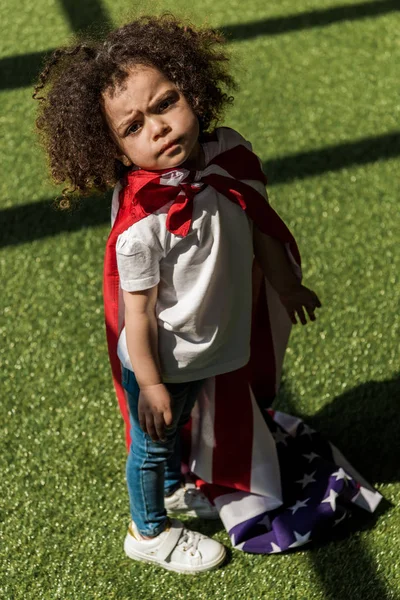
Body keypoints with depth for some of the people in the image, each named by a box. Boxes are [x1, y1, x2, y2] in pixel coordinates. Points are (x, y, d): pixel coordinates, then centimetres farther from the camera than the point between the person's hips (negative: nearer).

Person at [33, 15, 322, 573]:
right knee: (153, 440, 20)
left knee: (177, 424, 33)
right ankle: (149, 532, 46)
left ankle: (174, 489, 61)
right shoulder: (142, 221, -36)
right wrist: (150, 385, -18)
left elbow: (258, 226, 1)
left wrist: (286, 285, 13)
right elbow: (138, 311, -26)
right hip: (162, 360, -6)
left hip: (208, 342, 6)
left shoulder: (229, 152, -16)